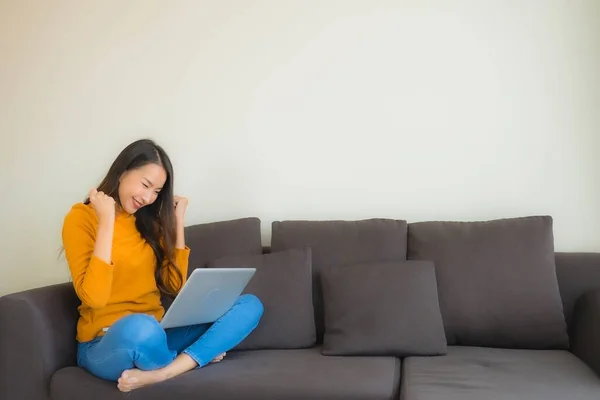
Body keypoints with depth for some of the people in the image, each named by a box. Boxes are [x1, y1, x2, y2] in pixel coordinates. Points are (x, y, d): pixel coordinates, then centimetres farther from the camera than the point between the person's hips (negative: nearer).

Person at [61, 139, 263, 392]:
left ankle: (159, 374, -26)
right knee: (139, 326, -43)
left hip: (156, 335, 7)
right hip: (105, 345, -6)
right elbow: (93, 297, -18)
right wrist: (106, 221, -18)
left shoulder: (149, 221, 12)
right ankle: (196, 357, -10)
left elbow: (175, 287, 7)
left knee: (249, 304, -10)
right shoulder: (82, 218, -6)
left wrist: (177, 222, 5)